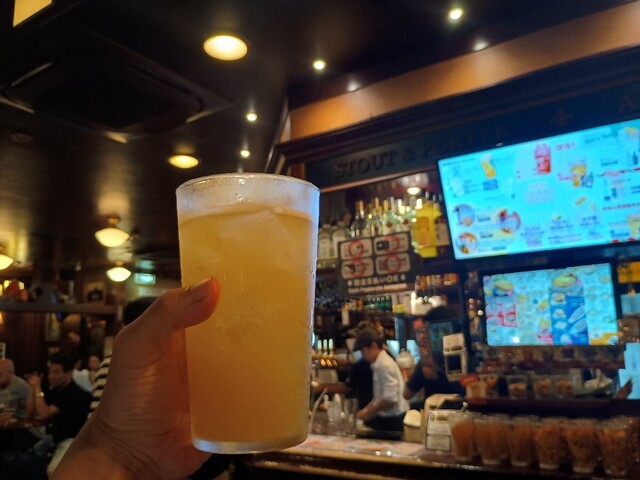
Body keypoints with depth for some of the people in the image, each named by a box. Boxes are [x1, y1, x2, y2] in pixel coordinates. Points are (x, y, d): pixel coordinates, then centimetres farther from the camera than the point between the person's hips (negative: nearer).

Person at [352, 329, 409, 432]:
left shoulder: (385, 365, -20)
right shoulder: (378, 365, 7)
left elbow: (390, 399, -24)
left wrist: (368, 413, -14)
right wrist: (365, 410, 7)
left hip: (393, 420, -8)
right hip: (386, 417, 8)